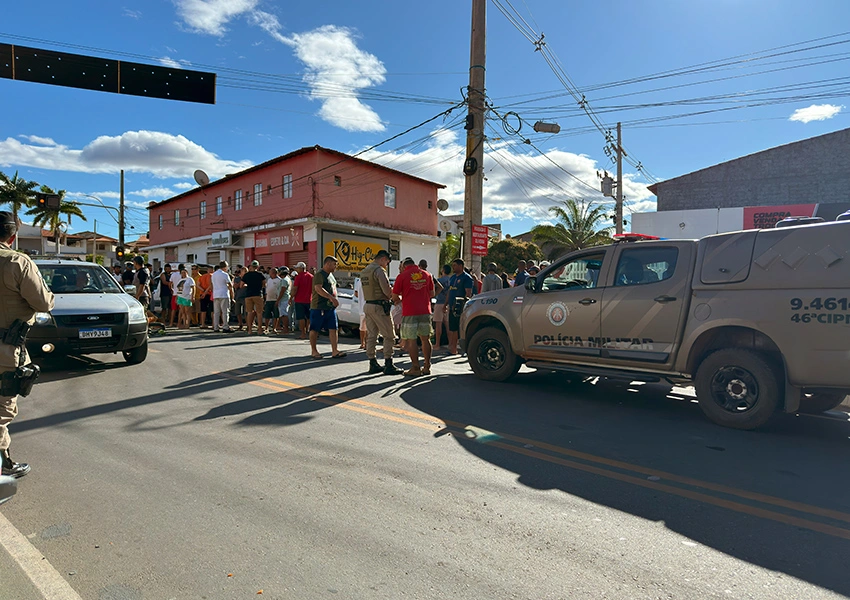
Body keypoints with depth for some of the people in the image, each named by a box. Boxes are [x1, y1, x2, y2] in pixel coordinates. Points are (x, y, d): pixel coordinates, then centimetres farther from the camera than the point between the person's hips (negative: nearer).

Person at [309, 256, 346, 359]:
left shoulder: (331, 275, 18)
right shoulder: (319, 274, -11)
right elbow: (318, 289, -26)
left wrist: (334, 300, 17)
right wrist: (332, 298, -32)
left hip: (331, 307, 8)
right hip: (318, 307, -8)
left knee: (333, 329, 0)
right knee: (315, 329, 3)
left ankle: (334, 351, 0)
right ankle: (314, 351, 13)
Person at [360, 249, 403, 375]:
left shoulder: (364, 271, 17)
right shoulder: (379, 270, -13)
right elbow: (387, 290, -20)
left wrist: (389, 296, 10)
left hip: (367, 305, 9)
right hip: (379, 306, -9)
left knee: (371, 336, 11)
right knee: (388, 336, -4)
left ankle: (373, 364, 16)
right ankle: (388, 365, -4)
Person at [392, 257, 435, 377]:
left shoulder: (402, 276, -5)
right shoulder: (427, 274, 8)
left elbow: (394, 297, -2)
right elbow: (432, 294, 14)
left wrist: (401, 299, 19)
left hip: (409, 313, -4)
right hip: (425, 311, 4)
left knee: (411, 340, 3)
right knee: (425, 339, 12)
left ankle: (415, 368, 4)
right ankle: (427, 367, 18)